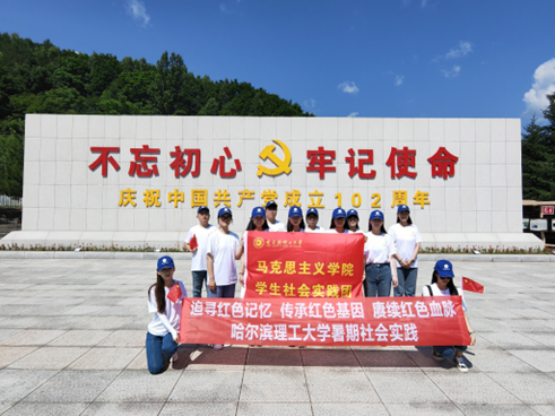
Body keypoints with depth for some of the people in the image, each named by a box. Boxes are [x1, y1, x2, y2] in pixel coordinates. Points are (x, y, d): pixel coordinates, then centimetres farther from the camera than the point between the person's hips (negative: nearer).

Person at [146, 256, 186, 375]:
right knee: (155, 368, -13)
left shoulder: (180, 285, -2)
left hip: (173, 329, 0)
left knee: (168, 348, -33)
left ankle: (172, 351, 5)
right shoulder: (154, 290, -8)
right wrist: (173, 332, -22)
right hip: (155, 331, 0)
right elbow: (160, 314, -12)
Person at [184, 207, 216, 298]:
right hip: (196, 266, 2)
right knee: (196, 290, 11)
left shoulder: (214, 230, 3)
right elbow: (186, 243, 12)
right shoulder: (193, 230, 7)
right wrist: (190, 248, -6)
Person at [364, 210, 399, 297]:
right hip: (370, 270, -1)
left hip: (385, 270, 1)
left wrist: (395, 276, 3)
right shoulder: (365, 237, 5)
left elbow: (392, 257, 9)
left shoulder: (387, 238, 11)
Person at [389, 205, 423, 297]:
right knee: (398, 291, -2)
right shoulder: (394, 228, 4)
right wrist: (401, 260, -9)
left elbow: (418, 245, 6)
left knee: (411, 292, 4)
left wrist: (411, 260, -6)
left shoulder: (414, 228, 11)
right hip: (398, 264, -2)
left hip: (412, 264, 2)